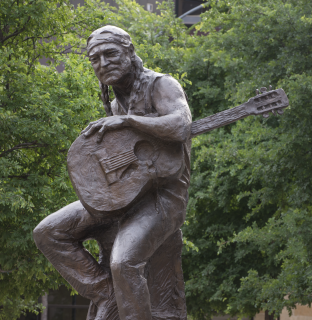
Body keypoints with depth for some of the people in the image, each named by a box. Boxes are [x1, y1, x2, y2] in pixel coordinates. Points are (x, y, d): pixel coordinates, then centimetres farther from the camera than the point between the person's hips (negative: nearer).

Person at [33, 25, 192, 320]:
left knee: (124, 263, -33)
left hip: (162, 195, -8)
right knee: (47, 233, -3)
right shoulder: (116, 104, 14)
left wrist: (126, 120, -26)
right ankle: (103, 292, 0)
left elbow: (180, 127, -31)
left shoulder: (161, 85, -10)